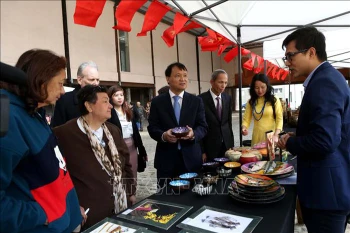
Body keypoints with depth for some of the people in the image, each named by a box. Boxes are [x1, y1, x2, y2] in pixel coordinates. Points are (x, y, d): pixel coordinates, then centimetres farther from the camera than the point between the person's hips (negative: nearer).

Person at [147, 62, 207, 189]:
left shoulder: (196, 101, 5)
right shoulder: (157, 101, 3)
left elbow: (203, 126, 2)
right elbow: (152, 128, 0)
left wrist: (194, 134, -20)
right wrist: (163, 135, -20)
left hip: (191, 157, 1)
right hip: (166, 158, 0)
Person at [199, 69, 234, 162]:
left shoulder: (228, 98, 5)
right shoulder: (201, 99, -11)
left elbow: (229, 121, 12)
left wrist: (231, 143, 11)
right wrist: (202, 151, -9)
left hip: (227, 144, 4)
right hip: (210, 146, -4)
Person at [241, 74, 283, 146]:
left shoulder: (274, 100, 2)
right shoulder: (251, 102, 7)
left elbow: (279, 118, -4)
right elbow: (246, 119, 4)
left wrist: (276, 135, -18)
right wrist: (244, 128, -18)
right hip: (257, 137, 2)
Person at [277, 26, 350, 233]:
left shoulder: (324, 82, -21)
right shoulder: (326, 77, 11)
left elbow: (325, 140, -31)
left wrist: (290, 143, -14)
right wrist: (295, 140, 6)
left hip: (326, 188, -10)